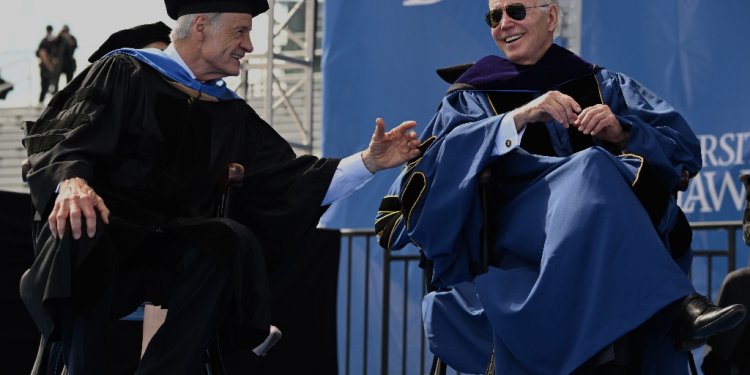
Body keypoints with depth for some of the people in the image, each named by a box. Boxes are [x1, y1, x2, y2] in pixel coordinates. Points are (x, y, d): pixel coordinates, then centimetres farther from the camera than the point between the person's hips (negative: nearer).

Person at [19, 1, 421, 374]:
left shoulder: (231, 115, 21)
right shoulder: (124, 72, 7)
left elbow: (293, 183, 16)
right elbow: (62, 137, -4)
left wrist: (369, 161, 6)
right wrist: (71, 182, -26)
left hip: (177, 247, 4)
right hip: (106, 225, -4)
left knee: (234, 240, -29)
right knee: (80, 232, -39)